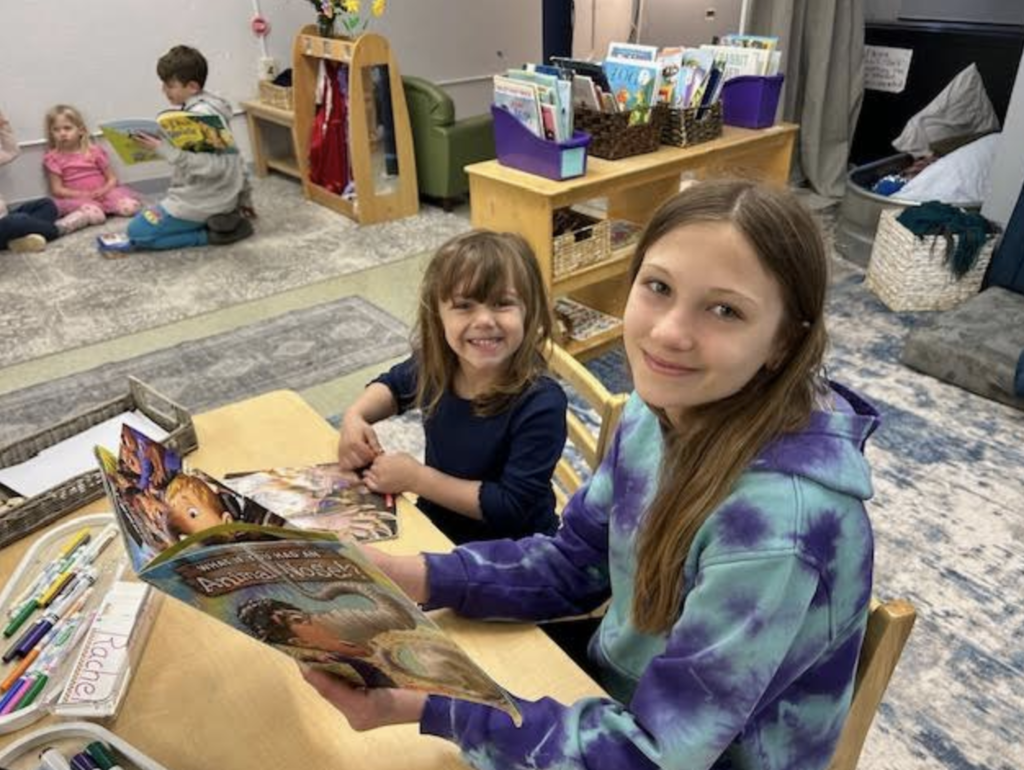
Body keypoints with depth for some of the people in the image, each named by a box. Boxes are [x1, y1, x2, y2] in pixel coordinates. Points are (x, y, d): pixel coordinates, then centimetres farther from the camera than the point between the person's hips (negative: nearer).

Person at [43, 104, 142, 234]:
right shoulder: (53, 158, 4)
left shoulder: (95, 151, 8)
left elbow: (112, 178, 9)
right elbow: (57, 190, 0)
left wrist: (103, 190, -13)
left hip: (102, 193, 5)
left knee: (130, 206, -26)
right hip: (76, 198, -5)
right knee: (93, 214, -40)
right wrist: (83, 194, -14)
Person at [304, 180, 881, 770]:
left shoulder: (780, 519, -35)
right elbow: (575, 564, -3)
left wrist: (428, 708, -29)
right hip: (620, 686, 5)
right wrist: (412, 575, -15)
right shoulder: (666, 407, -13)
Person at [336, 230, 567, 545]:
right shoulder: (435, 363, -12)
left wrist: (415, 478, -24)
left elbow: (510, 507, -25)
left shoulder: (541, 405, -29)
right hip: (433, 523, 5)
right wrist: (355, 416, -7)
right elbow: (395, 384, 12)